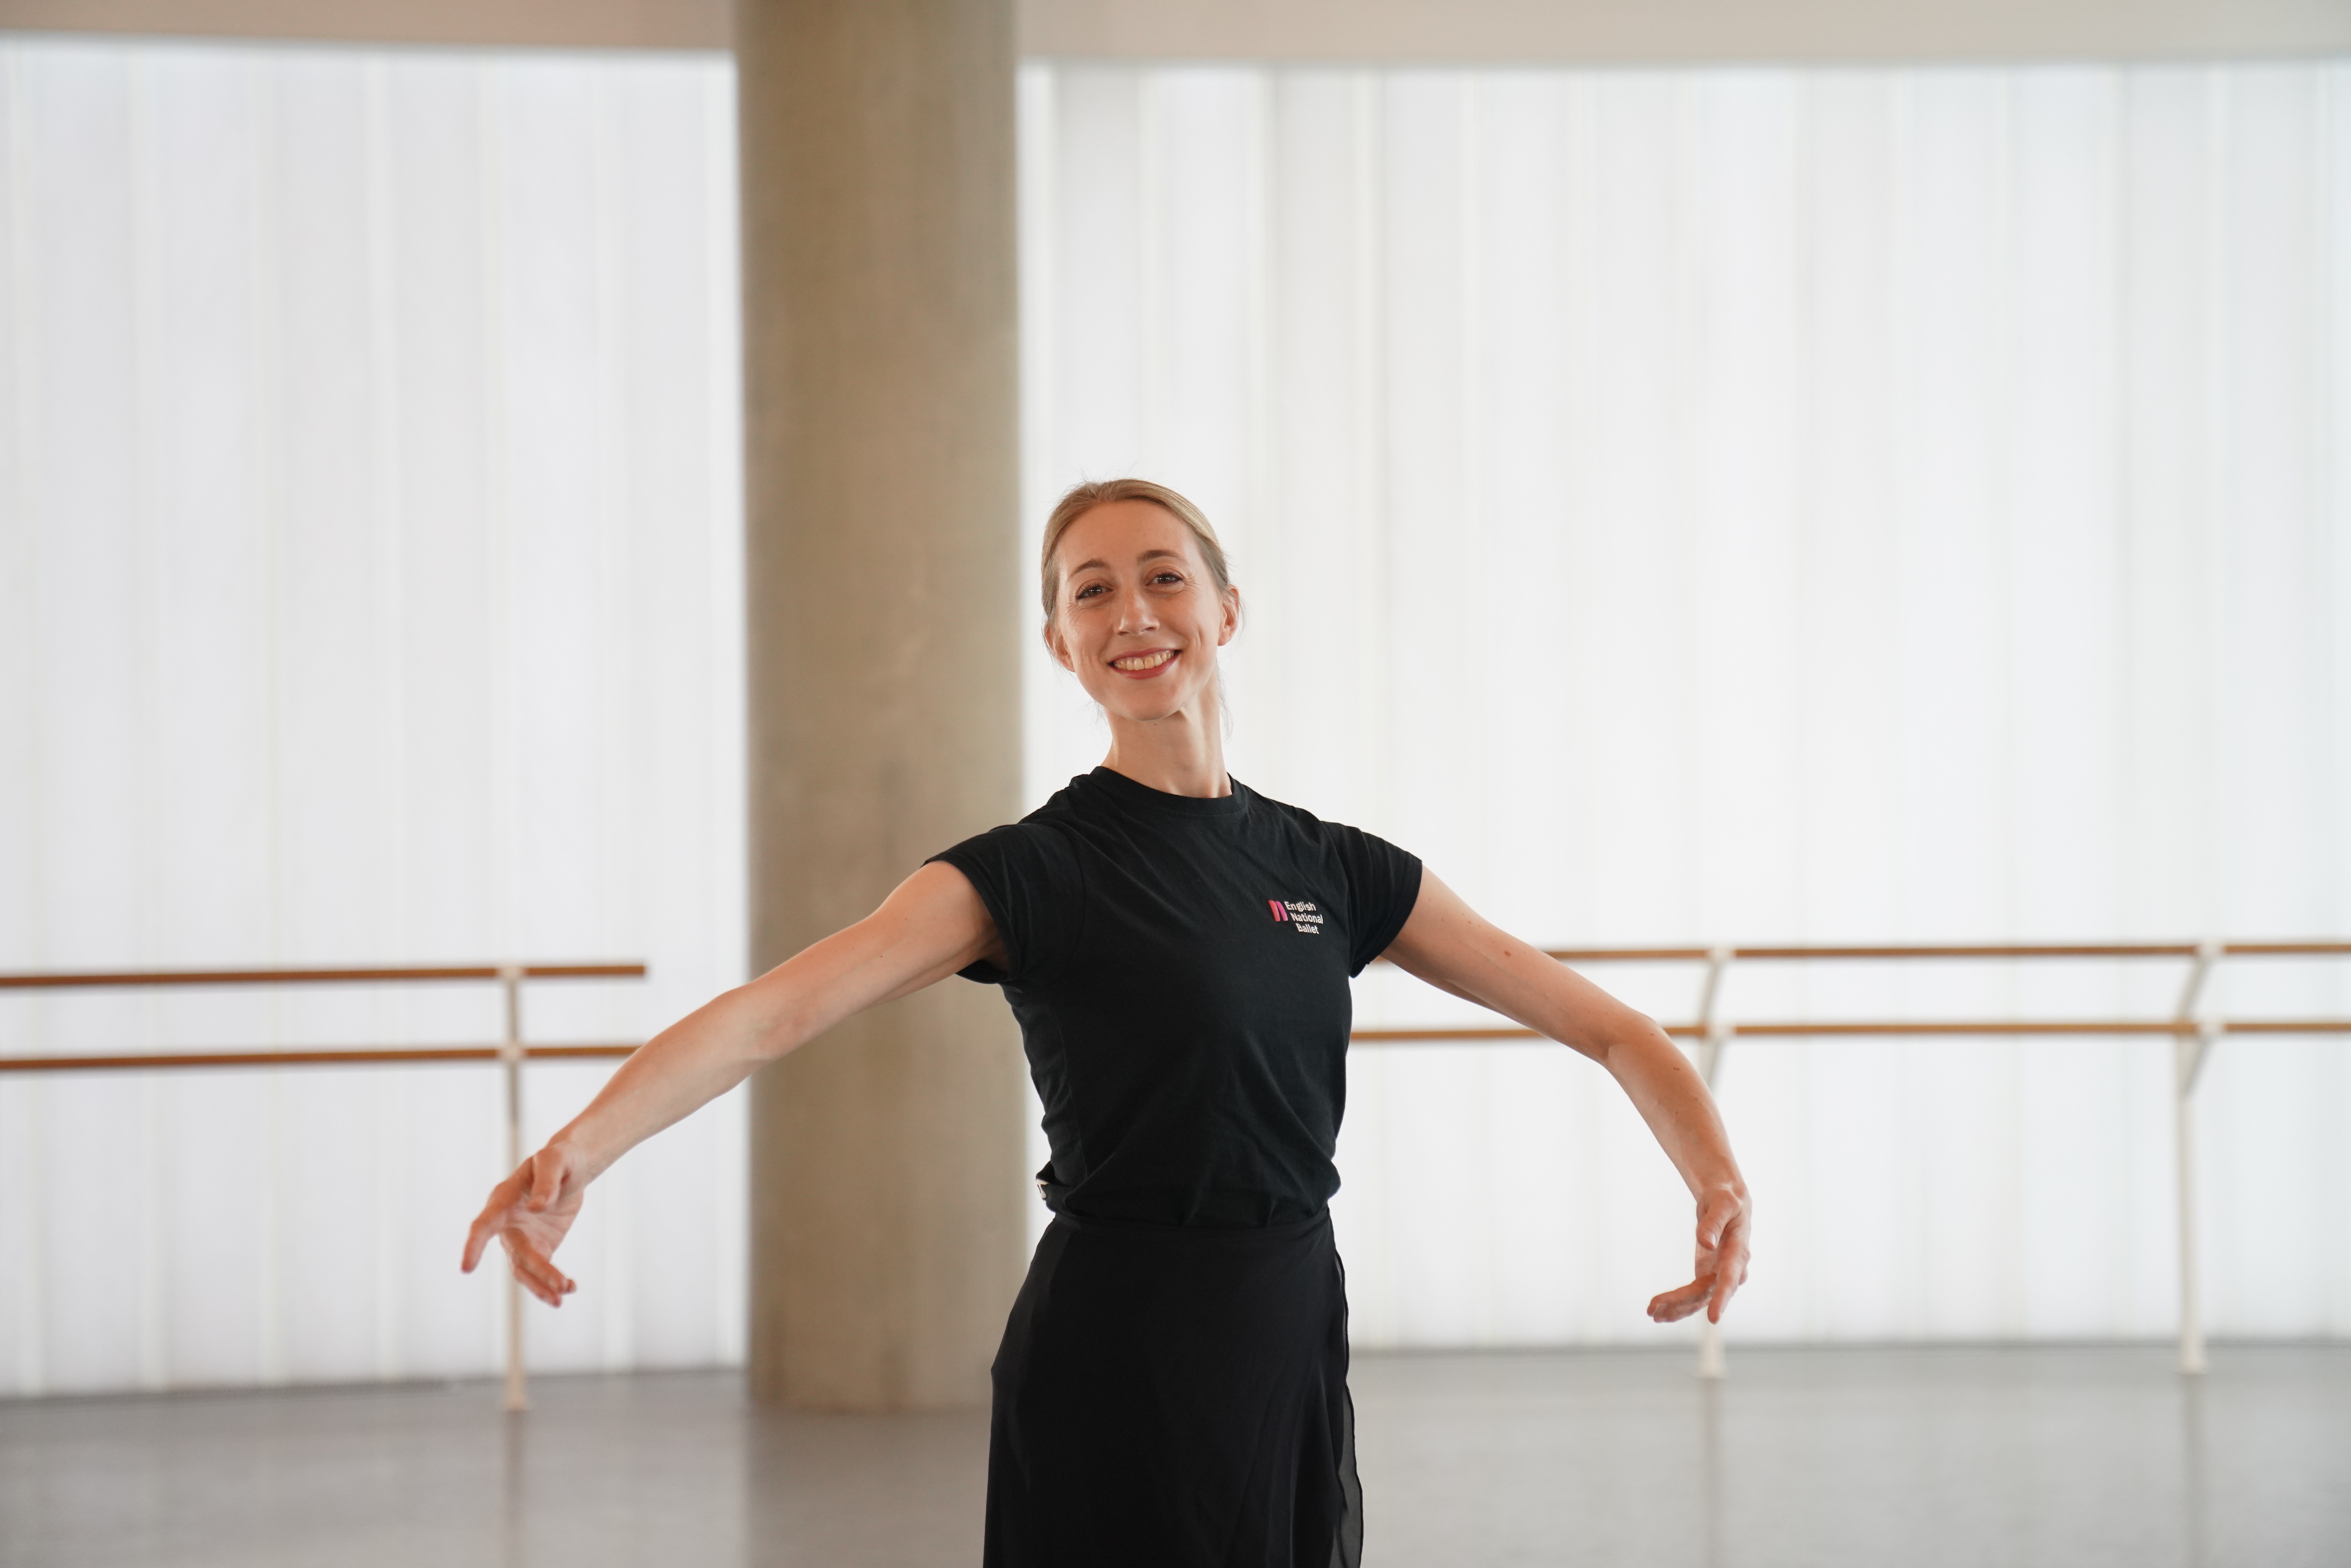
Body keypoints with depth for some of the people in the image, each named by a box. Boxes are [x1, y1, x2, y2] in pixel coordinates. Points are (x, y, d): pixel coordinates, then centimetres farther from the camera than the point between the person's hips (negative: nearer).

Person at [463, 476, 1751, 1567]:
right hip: (1110, 1366, -5)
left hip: (1294, 1353, 5)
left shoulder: (1335, 871, 7)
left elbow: (1612, 1030, 9)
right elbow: (768, 1016, -22)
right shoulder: (1028, 873, -7)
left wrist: (1721, 1184, -10)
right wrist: (574, 1152, -38)